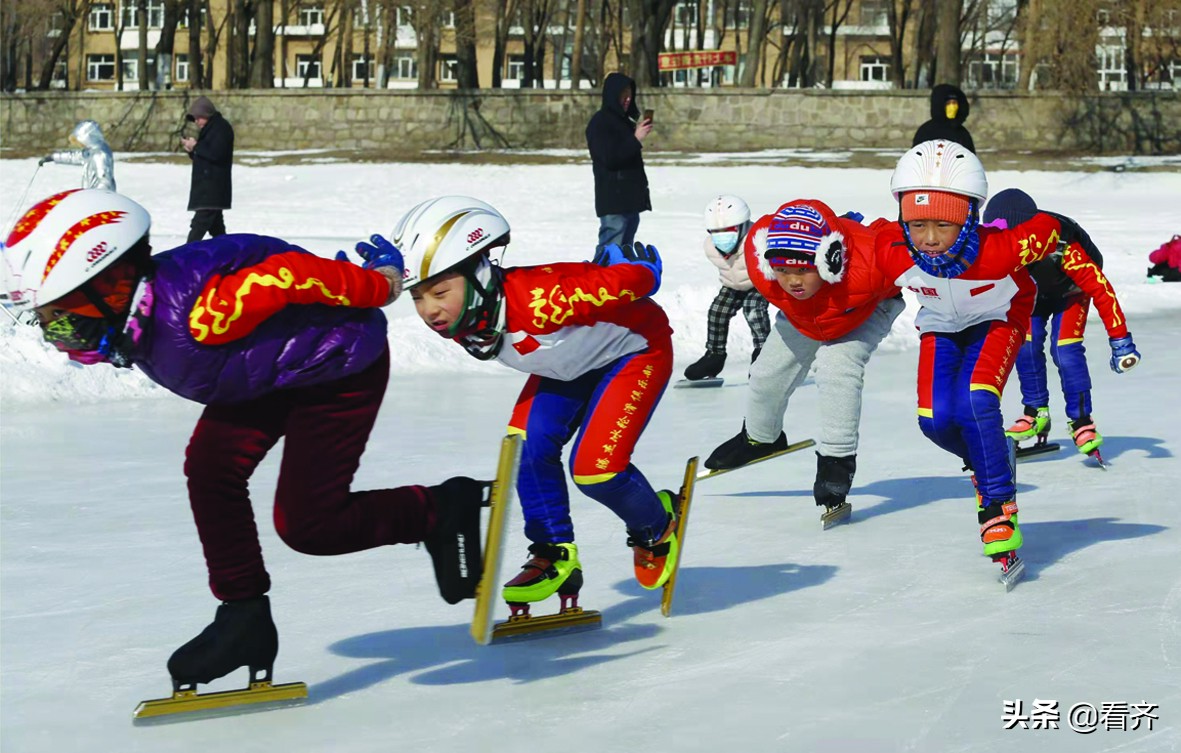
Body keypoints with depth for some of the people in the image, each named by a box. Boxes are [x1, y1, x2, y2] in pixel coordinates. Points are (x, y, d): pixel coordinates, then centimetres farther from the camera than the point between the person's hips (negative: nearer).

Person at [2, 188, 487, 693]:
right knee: (210, 469, -7)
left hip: (342, 364, -9)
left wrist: (376, 287, -18)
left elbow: (289, 274, -32)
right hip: (272, 369, 9)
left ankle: (439, 511, 11)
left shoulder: (192, 310, -37)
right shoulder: (138, 316, -7)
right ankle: (244, 618, 3)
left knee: (305, 524, -9)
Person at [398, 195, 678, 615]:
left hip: (634, 348, -7)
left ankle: (657, 528, 17)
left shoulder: (538, 300, -44)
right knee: (527, 443, -10)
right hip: (568, 363, 7)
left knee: (594, 469, -15)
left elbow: (637, 280, -37)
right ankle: (555, 555, 6)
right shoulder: (457, 321, -19)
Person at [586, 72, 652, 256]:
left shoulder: (624, 120, 17)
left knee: (626, 251, 10)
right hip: (613, 198, -9)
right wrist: (636, 139, -17)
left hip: (631, 196, 9)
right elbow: (609, 158, -18)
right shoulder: (600, 122, -9)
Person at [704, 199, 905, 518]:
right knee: (770, 371, 11)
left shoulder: (870, 264, -49)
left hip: (869, 309, -4)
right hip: (803, 316, 4)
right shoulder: (760, 266, -38)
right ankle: (760, 437, 43)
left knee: (837, 365, -27)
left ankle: (836, 459, -13)